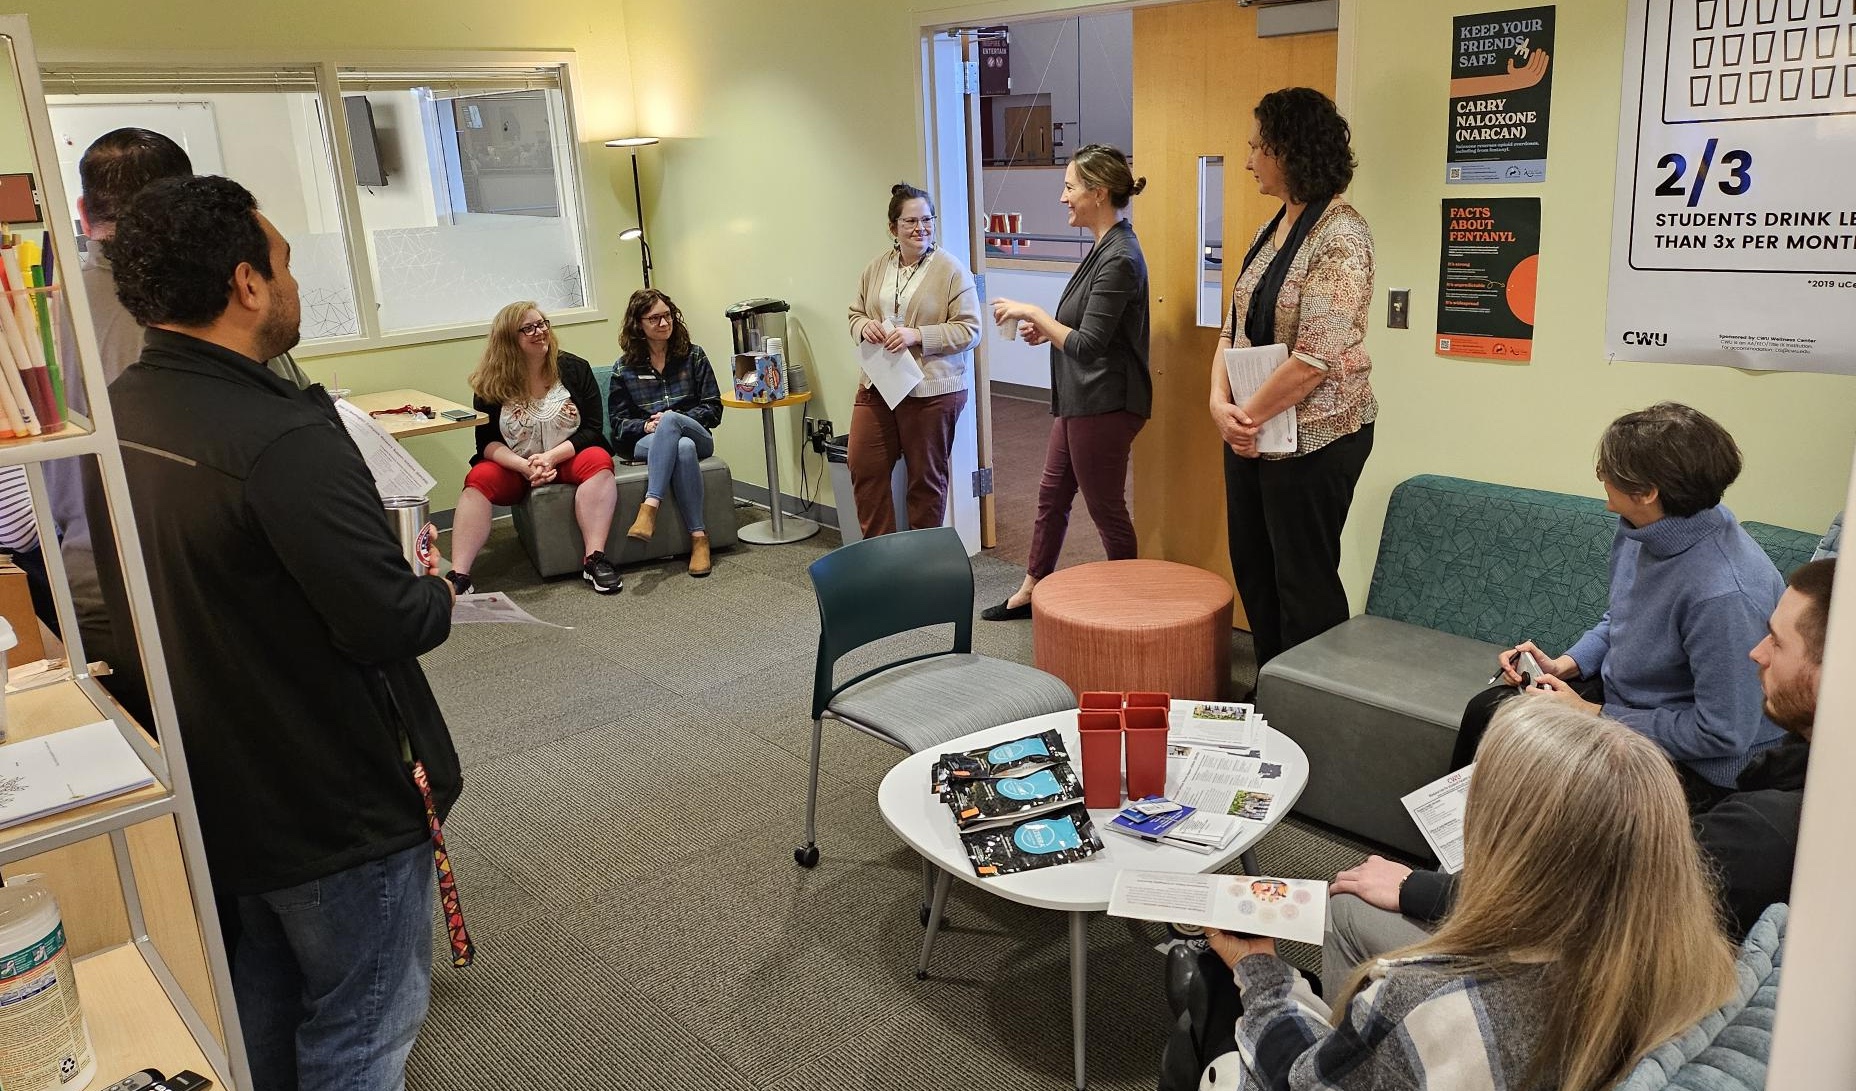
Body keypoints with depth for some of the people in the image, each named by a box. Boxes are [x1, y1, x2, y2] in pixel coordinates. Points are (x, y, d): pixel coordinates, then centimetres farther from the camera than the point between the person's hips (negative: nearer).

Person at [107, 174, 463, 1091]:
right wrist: (439, 589, -6)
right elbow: (390, 623, -29)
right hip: (338, 807, -8)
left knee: (261, 1010, 27)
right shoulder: (281, 439, -29)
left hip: (216, 798, 8)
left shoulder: (114, 417, -1)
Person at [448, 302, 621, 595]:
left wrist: (551, 456, -22)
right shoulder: (491, 384, -2)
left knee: (598, 461, -31)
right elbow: (487, 442, -3)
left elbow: (593, 429, -7)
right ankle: (458, 576, -36)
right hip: (514, 465, 1)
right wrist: (524, 466, -23)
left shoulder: (574, 369, -3)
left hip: (568, 458, -1)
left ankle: (594, 559, -38)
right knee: (478, 480, -28)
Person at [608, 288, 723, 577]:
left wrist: (671, 419, -11)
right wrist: (646, 426, -14)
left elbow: (713, 409, 3)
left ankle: (649, 508, -46)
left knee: (670, 418, -37)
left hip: (697, 435, 0)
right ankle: (698, 536, -41)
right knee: (683, 448, -39)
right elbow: (618, 424, 7)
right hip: (646, 442, 0)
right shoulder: (624, 369, 7)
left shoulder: (693, 356, 8)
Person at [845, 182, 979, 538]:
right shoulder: (876, 268, 9)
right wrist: (864, 326, -5)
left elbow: (969, 330, -10)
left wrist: (917, 336, -20)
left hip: (932, 391, -5)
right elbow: (856, 313, 19)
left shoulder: (952, 270, -7)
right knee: (864, 468, 3)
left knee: (926, 478, 6)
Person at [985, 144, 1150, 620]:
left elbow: (1089, 345, -23)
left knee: (1107, 509, 4)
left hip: (1104, 403, -10)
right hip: (1082, 400, 10)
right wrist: (1048, 330, 6)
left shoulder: (1119, 259, -21)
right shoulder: (1105, 248, 9)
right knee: (1052, 493, 19)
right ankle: (1030, 591, 33)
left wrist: (1033, 313, -14)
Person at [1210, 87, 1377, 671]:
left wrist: (1248, 415, -15)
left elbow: (1316, 356, -23)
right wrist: (1221, 402, -5)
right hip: (1251, 430, 9)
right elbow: (1235, 327, 10)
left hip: (1312, 437, -9)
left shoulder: (1339, 235, -17)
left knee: (1303, 581, 3)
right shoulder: (1273, 228, 11)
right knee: (1253, 572, 17)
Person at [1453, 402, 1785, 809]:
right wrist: (1564, 665, -3)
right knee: (1485, 711, 4)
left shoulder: (1724, 594, -34)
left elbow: (1724, 733, -28)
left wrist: (1595, 715, -21)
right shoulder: (1643, 529, -7)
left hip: (1698, 766, -8)